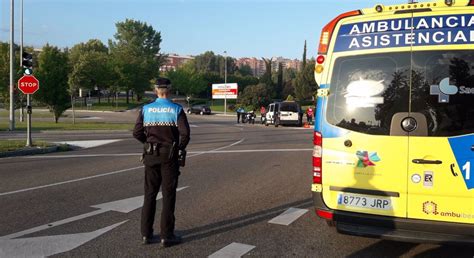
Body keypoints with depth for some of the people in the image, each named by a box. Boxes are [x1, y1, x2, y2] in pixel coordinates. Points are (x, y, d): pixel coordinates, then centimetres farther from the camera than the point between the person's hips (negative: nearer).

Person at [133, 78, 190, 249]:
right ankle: (166, 236, 5)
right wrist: (181, 147, 2)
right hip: (169, 156, -3)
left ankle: (146, 234, 16)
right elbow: (185, 133, -17)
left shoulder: (146, 109, 0)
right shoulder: (176, 109, -7)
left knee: (150, 194, 12)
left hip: (151, 156, 3)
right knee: (168, 195, 3)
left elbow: (137, 133, -4)